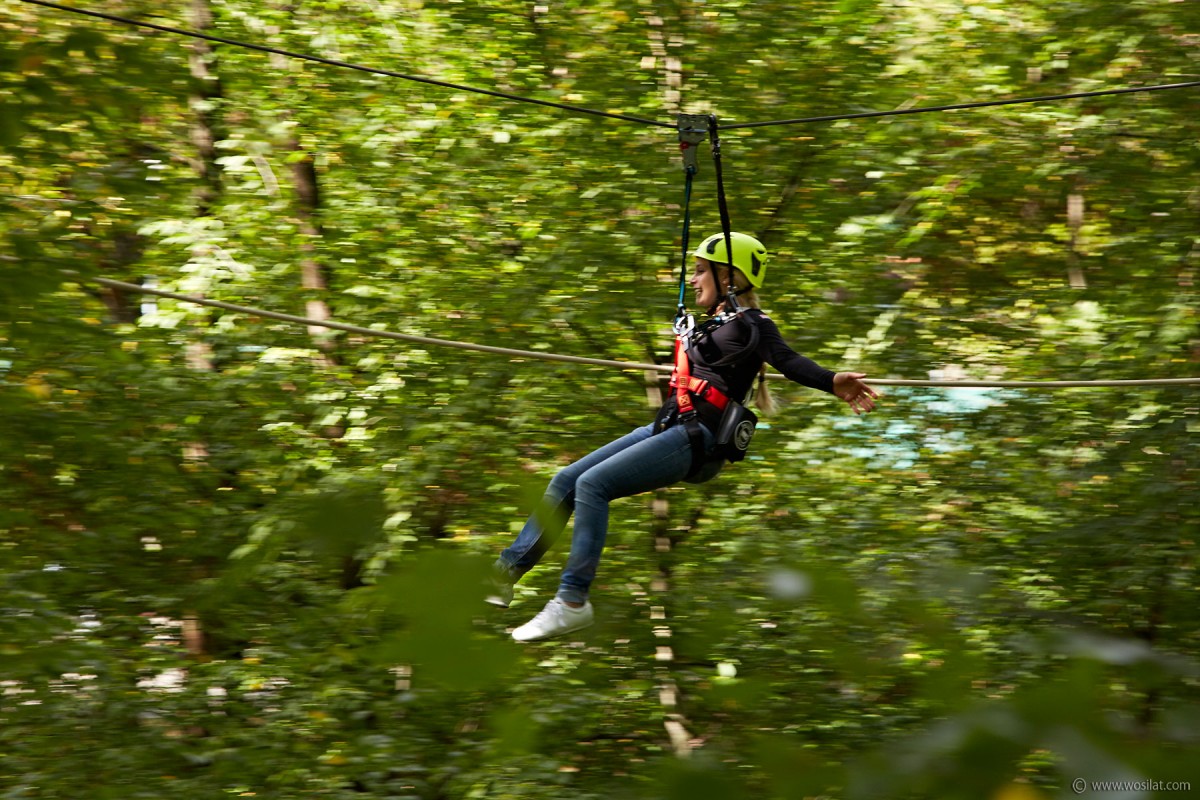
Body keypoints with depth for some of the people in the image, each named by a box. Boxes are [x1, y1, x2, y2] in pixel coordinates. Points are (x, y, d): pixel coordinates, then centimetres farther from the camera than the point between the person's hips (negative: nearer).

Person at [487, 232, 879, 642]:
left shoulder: (751, 325, -6)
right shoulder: (713, 326, 20)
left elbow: (787, 359, -24)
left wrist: (831, 381, -40)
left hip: (696, 439, -9)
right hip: (666, 430, 9)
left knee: (591, 485, -21)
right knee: (566, 481, 6)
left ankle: (573, 602, -21)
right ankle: (506, 573, 10)